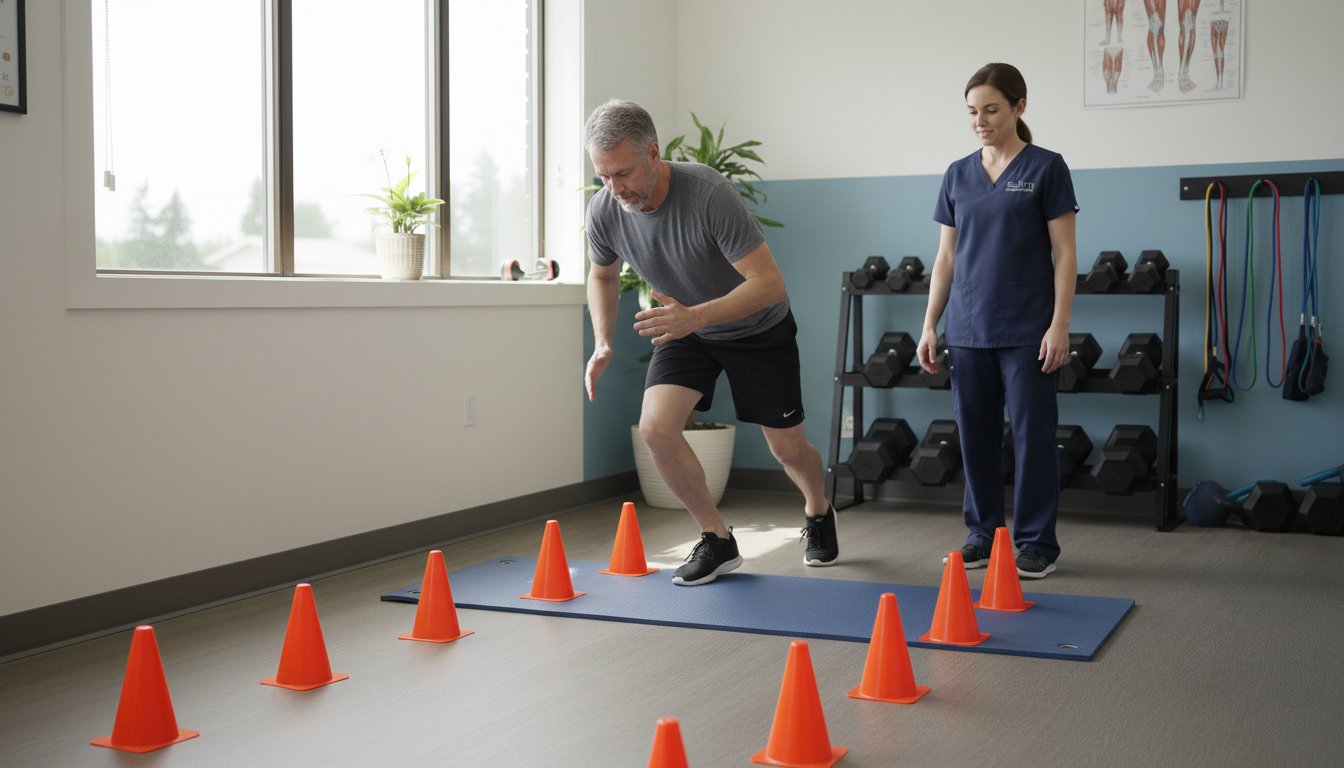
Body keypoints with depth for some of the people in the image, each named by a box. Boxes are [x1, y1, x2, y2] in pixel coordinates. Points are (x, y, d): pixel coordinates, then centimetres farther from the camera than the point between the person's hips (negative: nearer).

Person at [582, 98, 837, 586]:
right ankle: (717, 541, 0)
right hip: (687, 328, 4)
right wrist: (603, 342, -10)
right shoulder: (604, 211, -19)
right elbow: (603, 275, 5)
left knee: (787, 448, 5)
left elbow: (769, 283, -35)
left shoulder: (709, 194, -35)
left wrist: (695, 317, -47)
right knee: (656, 427, -19)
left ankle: (819, 513, 41)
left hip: (758, 328, -3)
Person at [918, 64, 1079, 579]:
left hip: (1028, 332, -4)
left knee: (1033, 435, 1)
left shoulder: (1045, 169, -4)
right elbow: (947, 257, 12)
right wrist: (930, 325, 7)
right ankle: (982, 536, 22)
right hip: (968, 330, 4)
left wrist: (1059, 325, -13)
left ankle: (1036, 544, 12)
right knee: (975, 436, 9)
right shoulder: (958, 175, 9)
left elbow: (1064, 253, -6)